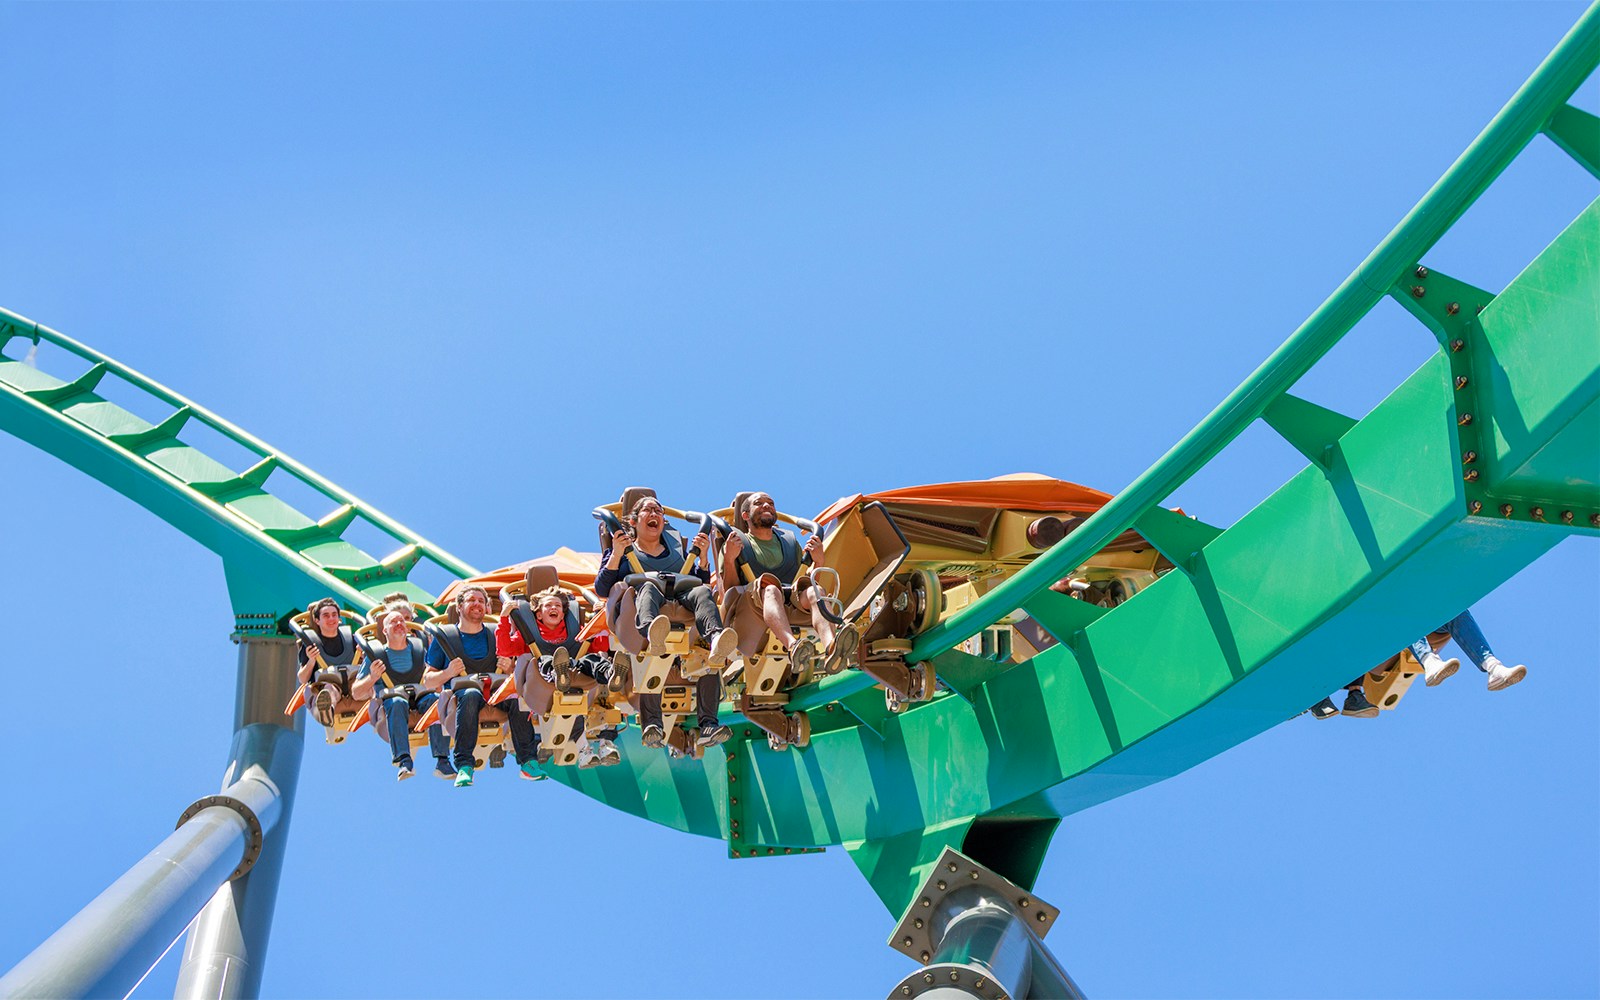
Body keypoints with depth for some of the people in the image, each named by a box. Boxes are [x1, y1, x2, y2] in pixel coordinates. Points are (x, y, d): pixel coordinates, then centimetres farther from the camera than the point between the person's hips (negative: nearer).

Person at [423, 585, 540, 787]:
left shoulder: (496, 635, 19)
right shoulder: (444, 636, 13)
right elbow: (427, 680, 10)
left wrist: (508, 669, -3)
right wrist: (448, 673, -10)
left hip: (496, 693, 2)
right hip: (458, 693, -2)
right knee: (471, 694, -39)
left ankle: (527, 762, -33)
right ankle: (464, 766, -43)